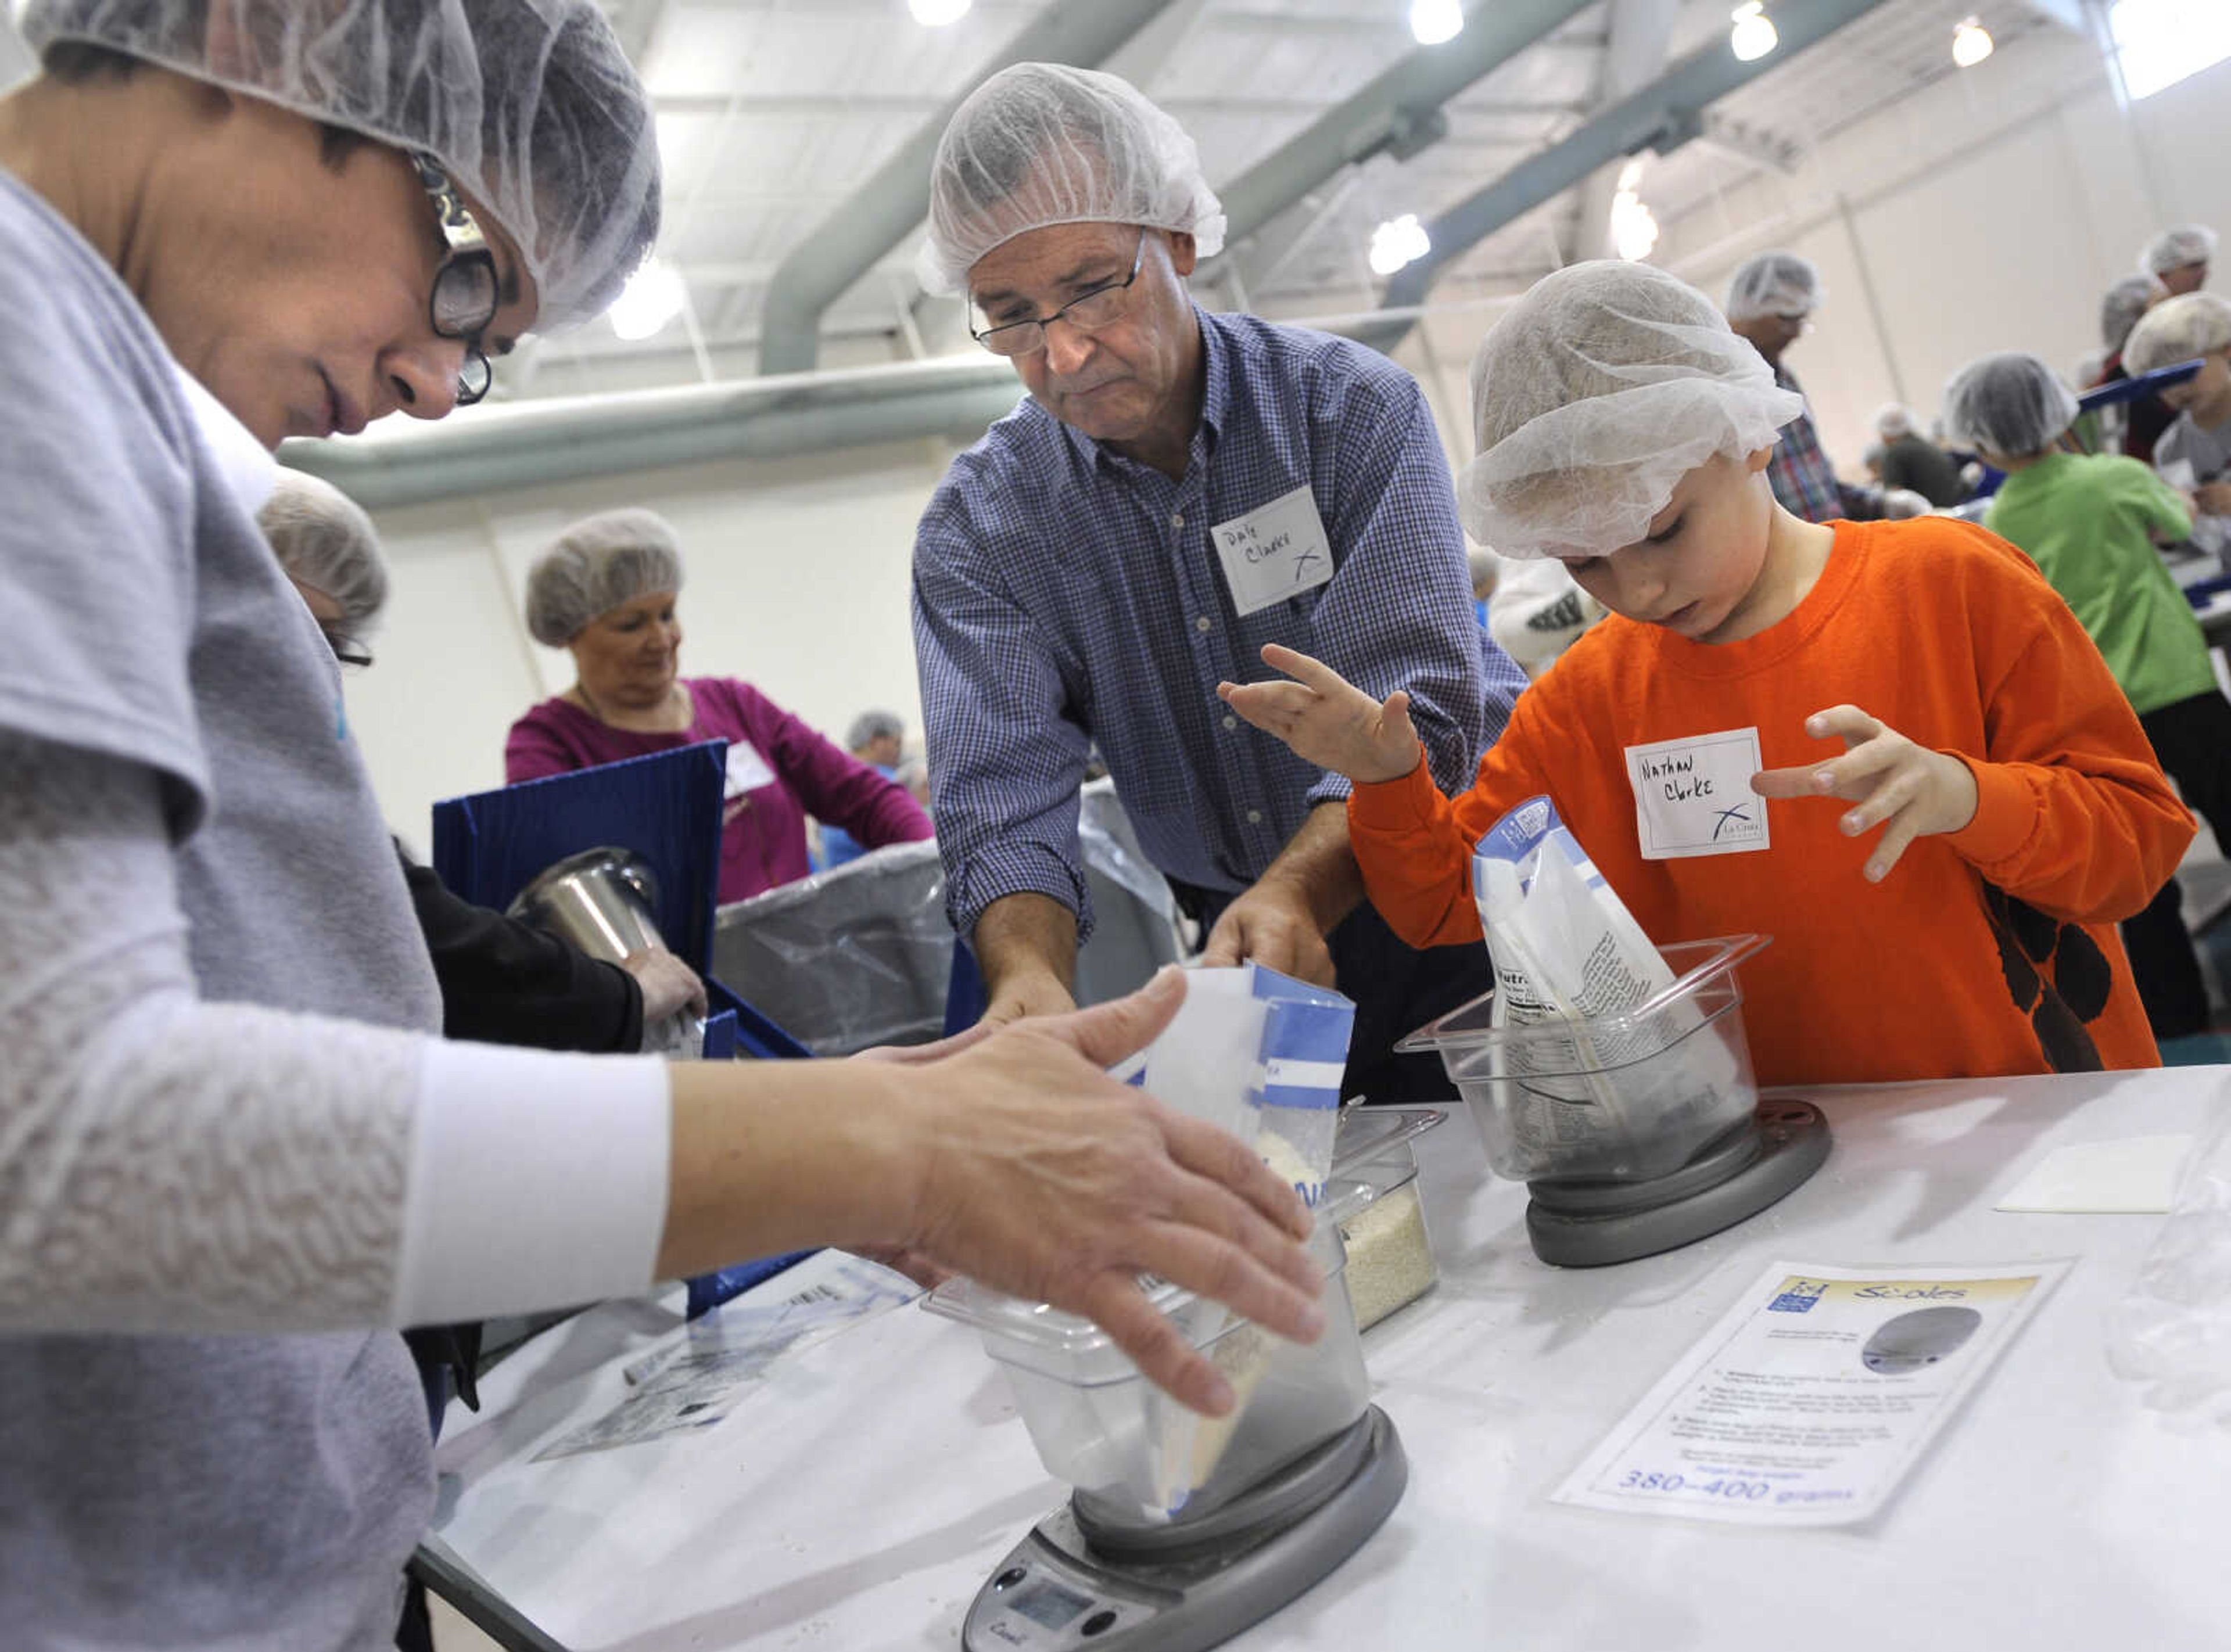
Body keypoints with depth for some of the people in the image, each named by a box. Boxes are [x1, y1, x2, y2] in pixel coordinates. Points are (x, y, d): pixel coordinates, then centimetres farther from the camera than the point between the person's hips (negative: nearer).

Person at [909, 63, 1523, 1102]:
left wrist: (1298, 890, -36)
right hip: (1240, 940, 2)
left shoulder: (1353, 410, -7)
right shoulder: (976, 531, -2)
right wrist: (1028, 977, -33)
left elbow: (1413, 707, -17)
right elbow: (1001, 802, -11)